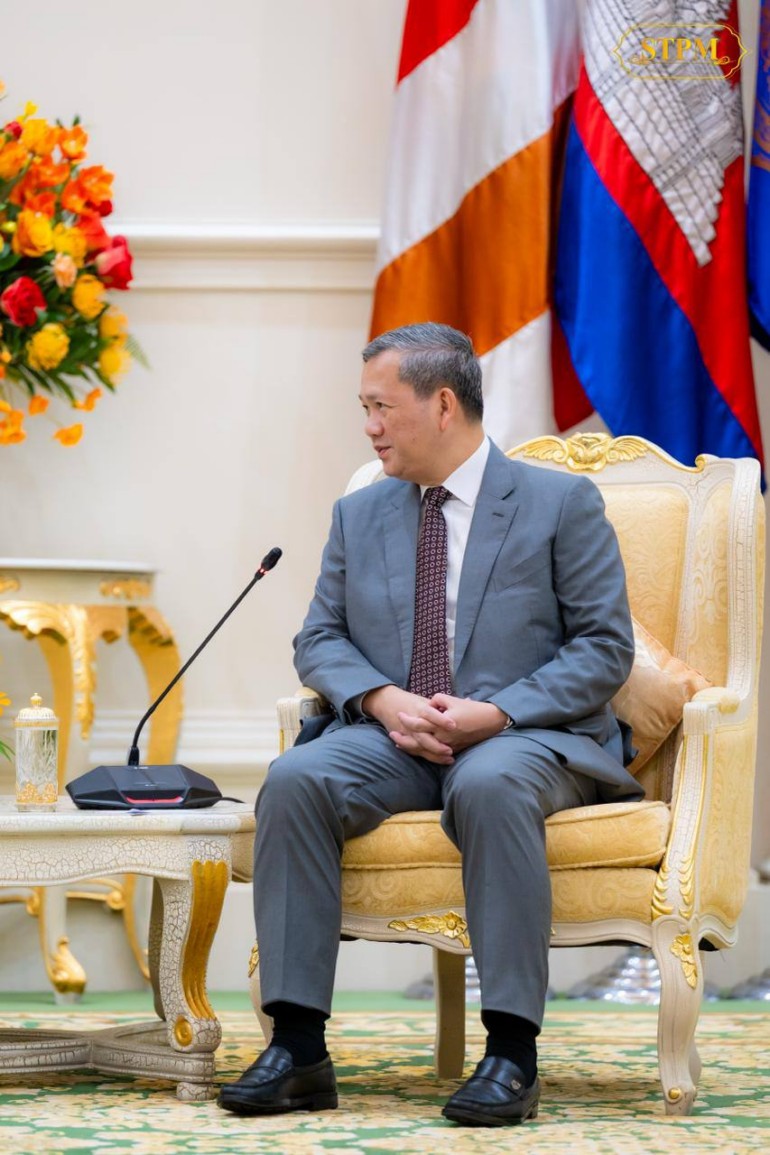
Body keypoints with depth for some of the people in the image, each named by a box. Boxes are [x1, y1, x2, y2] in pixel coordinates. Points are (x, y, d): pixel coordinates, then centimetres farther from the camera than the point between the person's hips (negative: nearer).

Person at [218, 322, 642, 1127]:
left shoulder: (561, 503, 2)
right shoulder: (359, 515, 16)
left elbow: (605, 646, -3)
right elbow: (320, 639, 13)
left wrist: (498, 712, -17)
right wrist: (382, 700, -10)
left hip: (525, 737, -4)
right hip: (392, 738, 4)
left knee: (489, 784, -40)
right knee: (295, 779, -28)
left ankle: (511, 1053, -36)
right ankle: (297, 1047, -28)